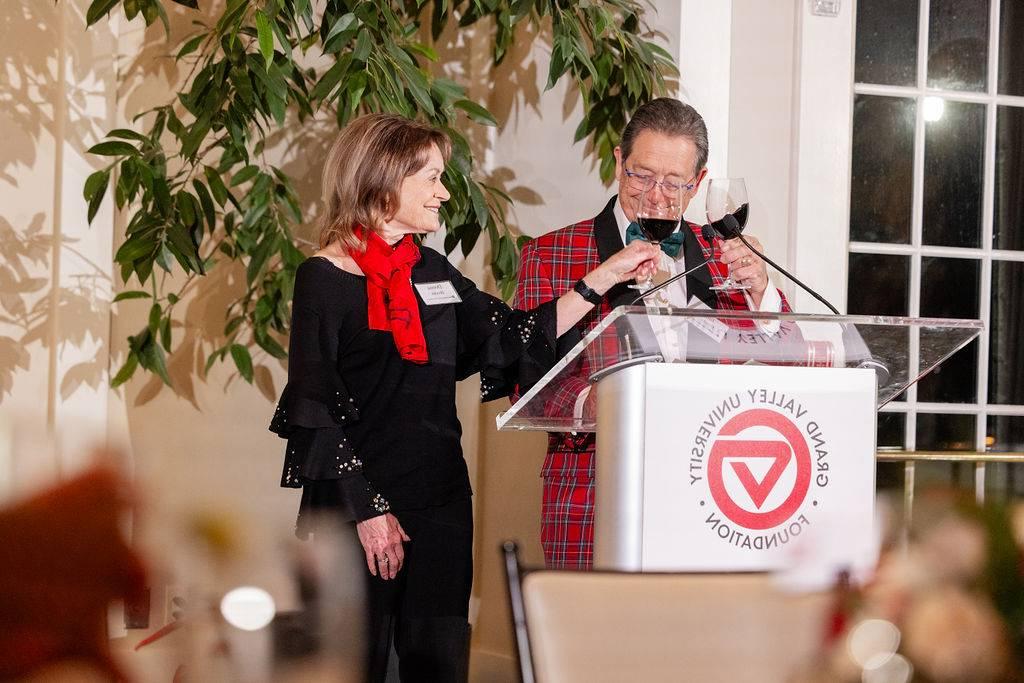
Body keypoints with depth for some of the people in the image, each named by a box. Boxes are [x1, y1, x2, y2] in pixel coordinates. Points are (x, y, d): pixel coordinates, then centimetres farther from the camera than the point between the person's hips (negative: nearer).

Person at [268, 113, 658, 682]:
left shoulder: (430, 270, 11)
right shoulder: (325, 278, -8)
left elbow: (515, 338, 13)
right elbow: (314, 410, -11)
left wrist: (606, 278, 9)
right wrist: (366, 510, -14)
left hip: (441, 505, 6)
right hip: (356, 506, -6)